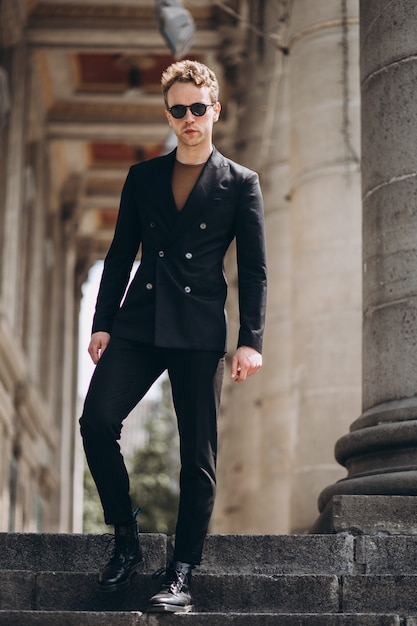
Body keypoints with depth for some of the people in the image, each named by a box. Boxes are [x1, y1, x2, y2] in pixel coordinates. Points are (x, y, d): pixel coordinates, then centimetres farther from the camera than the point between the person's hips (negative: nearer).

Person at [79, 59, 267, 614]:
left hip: (200, 332, -2)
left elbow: (254, 269, 3)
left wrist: (251, 341, -6)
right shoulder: (143, 177, 14)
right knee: (96, 420, -14)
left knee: (198, 454, -3)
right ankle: (127, 544, 1)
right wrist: (102, 323, 8)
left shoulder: (240, 183, 6)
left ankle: (181, 575, 5)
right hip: (139, 323, 3)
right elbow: (120, 255, 16)